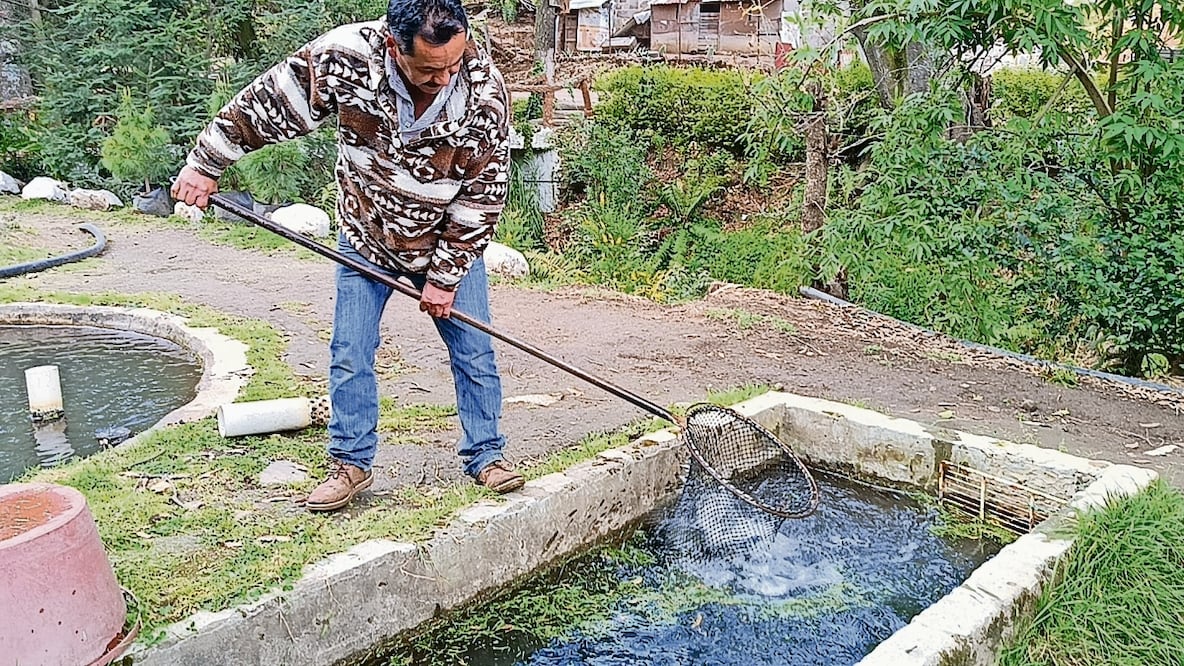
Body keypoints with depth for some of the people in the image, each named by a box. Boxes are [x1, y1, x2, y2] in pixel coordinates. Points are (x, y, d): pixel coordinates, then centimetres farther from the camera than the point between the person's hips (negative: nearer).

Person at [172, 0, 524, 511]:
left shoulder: (485, 92, -27)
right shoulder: (344, 57, -27)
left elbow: (484, 194, -18)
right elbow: (265, 104, -13)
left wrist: (446, 276, -14)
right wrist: (205, 163, -6)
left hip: (449, 246, 0)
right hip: (366, 241, 1)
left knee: (474, 354, 4)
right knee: (349, 355, 3)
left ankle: (485, 454, 21)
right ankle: (351, 464, 19)